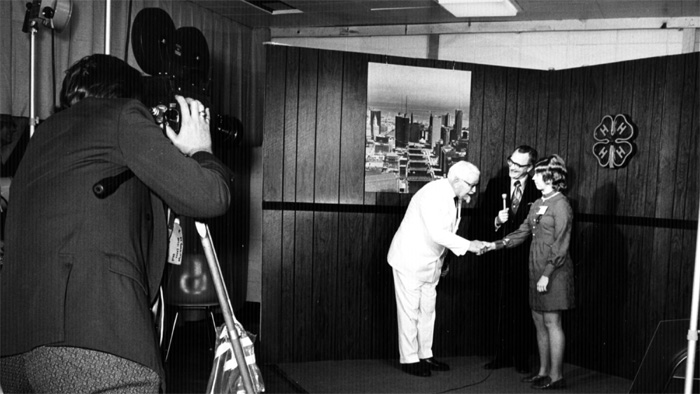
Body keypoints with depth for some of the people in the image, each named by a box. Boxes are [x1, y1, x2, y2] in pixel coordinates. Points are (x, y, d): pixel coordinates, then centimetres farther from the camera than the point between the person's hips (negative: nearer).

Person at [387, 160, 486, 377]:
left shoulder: (455, 197, 3)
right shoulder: (433, 194, -24)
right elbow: (437, 233, -31)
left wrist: (443, 261, 10)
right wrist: (468, 245, -27)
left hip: (430, 261, 9)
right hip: (411, 259, -9)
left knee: (427, 310, 14)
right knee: (410, 310, 1)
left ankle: (425, 355, 24)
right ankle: (409, 359, 11)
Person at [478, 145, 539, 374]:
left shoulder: (537, 192, -4)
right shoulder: (496, 185, 4)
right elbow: (482, 218, 2)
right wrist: (496, 221, -16)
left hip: (526, 260, -2)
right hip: (503, 258, 2)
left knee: (523, 311, 7)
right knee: (503, 308, 11)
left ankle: (522, 358, 20)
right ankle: (503, 355, 21)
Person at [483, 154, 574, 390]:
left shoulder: (560, 204, -12)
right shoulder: (538, 204, 12)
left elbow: (560, 245, -16)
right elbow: (522, 233, 12)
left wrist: (547, 274, -18)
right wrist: (496, 245, 2)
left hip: (554, 272, -8)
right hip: (537, 269, 8)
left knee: (552, 322, -2)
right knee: (539, 321, 11)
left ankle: (556, 376, 8)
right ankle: (544, 371, 21)